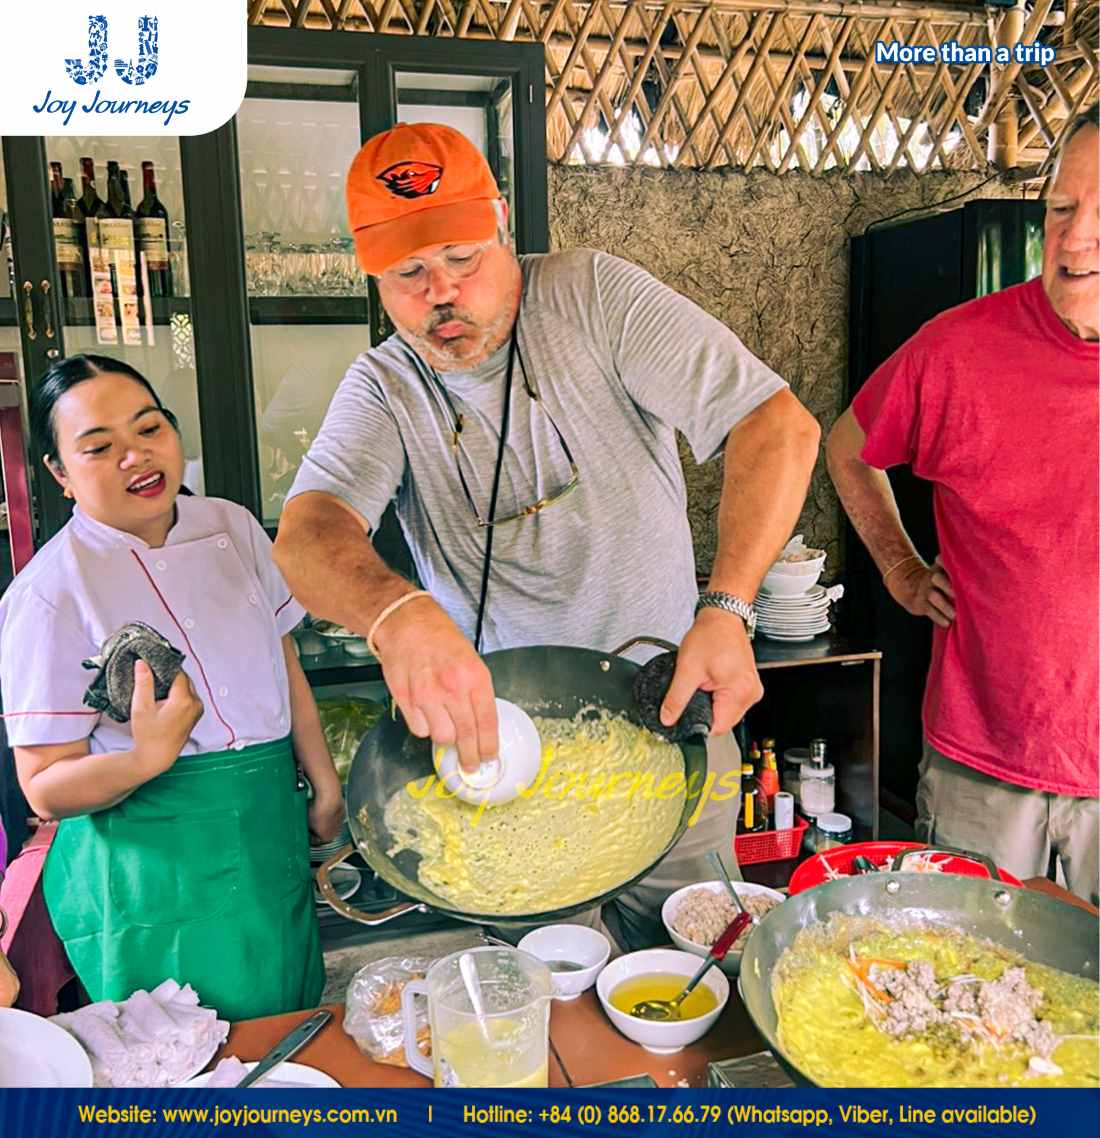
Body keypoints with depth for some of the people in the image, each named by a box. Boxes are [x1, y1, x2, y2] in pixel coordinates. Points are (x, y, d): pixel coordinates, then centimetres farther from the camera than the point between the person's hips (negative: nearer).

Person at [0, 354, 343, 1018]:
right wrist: (147, 758, -31)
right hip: (156, 876, -5)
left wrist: (325, 786, 11)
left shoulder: (231, 527, 0)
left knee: (293, 1041, 20)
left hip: (271, 835, 6)